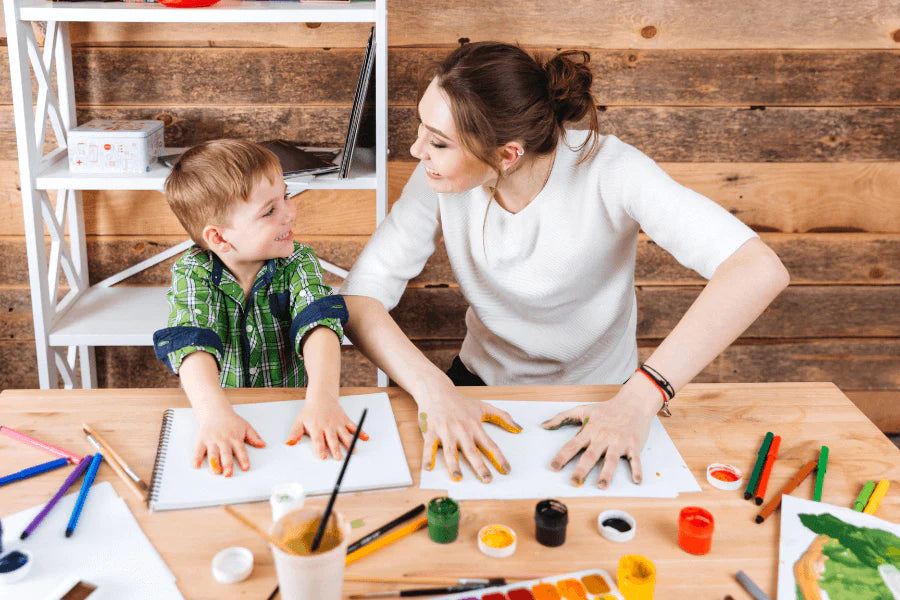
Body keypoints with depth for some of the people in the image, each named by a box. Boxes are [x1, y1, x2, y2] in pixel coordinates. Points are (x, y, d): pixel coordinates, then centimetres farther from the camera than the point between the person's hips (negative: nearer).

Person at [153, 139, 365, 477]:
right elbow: (192, 345, -21)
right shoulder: (191, 274, -6)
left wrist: (322, 398, -37)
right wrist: (216, 414, -40)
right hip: (220, 414, 0)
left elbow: (319, 324, -19)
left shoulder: (298, 263, -3)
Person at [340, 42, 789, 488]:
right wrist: (432, 388, -35)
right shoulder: (440, 181, -17)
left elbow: (760, 271, -35)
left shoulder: (605, 170, -26)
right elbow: (357, 299, -18)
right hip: (481, 388, 2)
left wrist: (640, 398, -41)